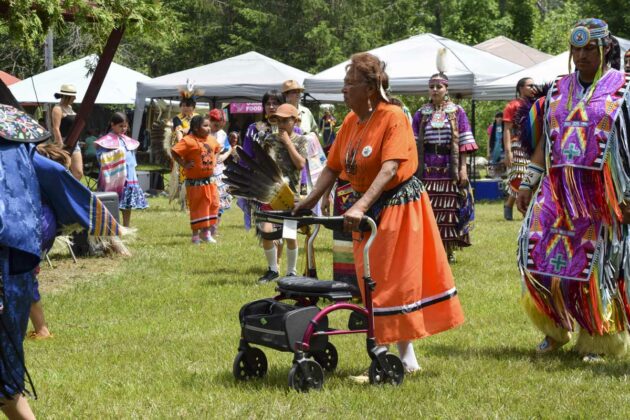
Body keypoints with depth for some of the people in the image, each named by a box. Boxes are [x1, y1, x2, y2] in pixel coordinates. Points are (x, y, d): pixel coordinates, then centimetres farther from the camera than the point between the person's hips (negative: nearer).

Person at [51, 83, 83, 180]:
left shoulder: (69, 108, 16)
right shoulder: (58, 109, -11)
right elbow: (56, 129, -18)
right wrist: (61, 146, -23)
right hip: (64, 144, -9)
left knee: (79, 173, 2)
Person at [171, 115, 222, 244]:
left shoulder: (211, 140, 7)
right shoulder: (188, 141, -16)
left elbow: (217, 149, 27)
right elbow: (174, 152, -19)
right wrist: (184, 164, -18)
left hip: (210, 180, 7)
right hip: (195, 181, -7)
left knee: (213, 205, 8)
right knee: (197, 208, 0)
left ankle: (206, 232, 22)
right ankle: (195, 235, 10)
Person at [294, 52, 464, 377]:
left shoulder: (393, 117, -18)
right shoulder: (350, 122, 5)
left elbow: (389, 168, -29)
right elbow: (333, 168, 7)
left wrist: (360, 207, -39)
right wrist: (309, 201, -6)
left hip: (399, 204, -7)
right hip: (365, 209, 7)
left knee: (399, 280, -2)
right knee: (373, 283, 8)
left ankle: (406, 357, 7)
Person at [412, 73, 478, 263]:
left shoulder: (457, 112, 5)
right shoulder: (421, 114, 9)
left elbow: (464, 142, 1)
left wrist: (463, 167, -6)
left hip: (450, 167, -1)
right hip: (427, 167, 1)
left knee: (449, 207, 0)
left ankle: (449, 250, 9)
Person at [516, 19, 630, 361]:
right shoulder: (559, 89, 12)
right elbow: (545, 141, 14)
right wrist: (528, 184, 9)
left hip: (600, 192, -4)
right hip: (557, 189, 4)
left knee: (595, 265, 1)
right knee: (538, 253, -3)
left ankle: (597, 342, 13)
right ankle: (556, 329, 15)